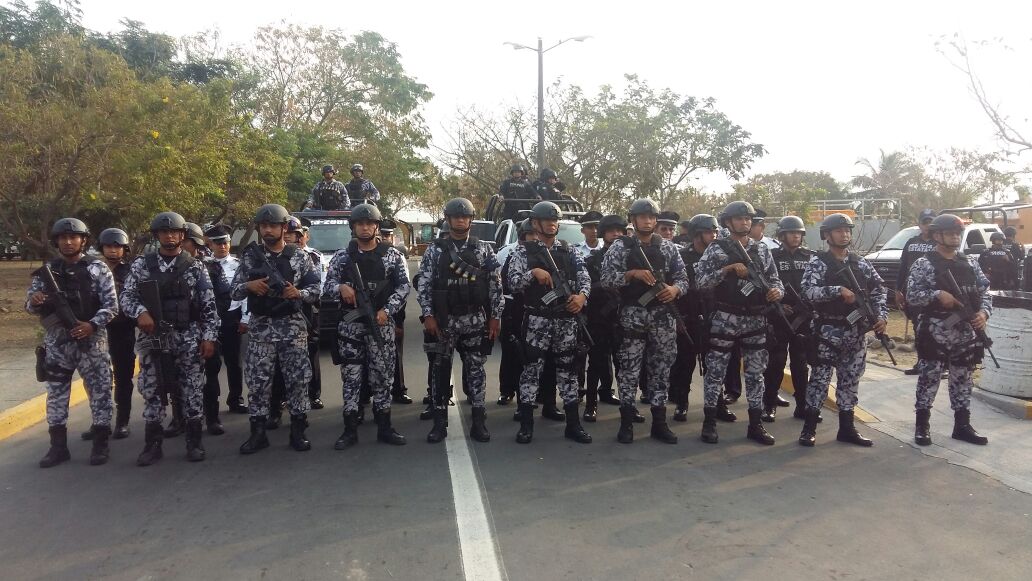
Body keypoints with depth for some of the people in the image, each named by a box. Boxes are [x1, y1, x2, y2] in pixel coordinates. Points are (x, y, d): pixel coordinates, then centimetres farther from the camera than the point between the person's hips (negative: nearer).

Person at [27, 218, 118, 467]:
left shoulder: (98, 268, -1)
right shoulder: (47, 270, 7)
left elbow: (112, 305, -5)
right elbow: (29, 305, 9)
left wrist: (93, 325, -19)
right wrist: (34, 301, -15)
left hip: (91, 340, -3)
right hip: (57, 341, 3)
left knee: (99, 389, 1)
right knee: (56, 392, 7)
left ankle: (100, 443, 11)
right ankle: (58, 446, 17)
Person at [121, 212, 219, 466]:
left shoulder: (195, 267, 1)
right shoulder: (141, 265, 5)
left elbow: (209, 306, 0)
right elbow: (126, 296, 4)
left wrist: (209, 337, -6)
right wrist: (140, 312, -16)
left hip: (188, 338, -1)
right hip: (153, 338, 1)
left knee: (192, 391, 3)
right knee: (152, 392, 6)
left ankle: (194, 442, 13)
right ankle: (152, 445, 16)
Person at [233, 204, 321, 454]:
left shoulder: (300, 257, 2)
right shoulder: (250, 257, 4)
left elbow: (316, 289, 3)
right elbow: (234, 292, 5)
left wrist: (298, 293, -17)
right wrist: (248, 286, -16)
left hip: (293, 327, -1)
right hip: (260, 328, 1)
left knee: (297, 380, 1)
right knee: (257, 382, 3)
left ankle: (298, 431, 12)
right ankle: (258, 433, 14)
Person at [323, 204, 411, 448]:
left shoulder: (392, 255, 4)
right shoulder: (341, 256, 7)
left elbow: (404, 285, -1)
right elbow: (327, 288, 6)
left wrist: (387, 310, -13)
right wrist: (340, 287, -17)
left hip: (382, 323, -1)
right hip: (350, 324, 1)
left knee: (382, 375, 4)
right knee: (351, 377, 3)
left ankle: (384, 428, 13)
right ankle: (350, 430, 10)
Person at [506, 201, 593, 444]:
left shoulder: (569, 251, 13)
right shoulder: (523, 251, 2)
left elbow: (584, 278, 7)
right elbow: (513, 282, -6)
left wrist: (582, 295, -13)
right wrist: (533, 273, -22)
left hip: (567, 319, 4)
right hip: (537, 320, -3)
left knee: (568, 369, 8)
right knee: (532, 369, -1)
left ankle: (573, 424, 14)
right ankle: (526, 424, 8)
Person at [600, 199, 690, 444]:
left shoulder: (668, 247, 9)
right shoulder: (621, 246, 1)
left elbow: (683, 278, 9)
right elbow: (606, 278, -6)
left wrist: (675, 289, -12)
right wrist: (633, 273, -18)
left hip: (663, 315, 3)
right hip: (633, 315, -3)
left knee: (662, 367, 7)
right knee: (629, 368, -1)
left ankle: (659, 423, 16)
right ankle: (626, 422, 10)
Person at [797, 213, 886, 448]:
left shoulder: (860, 262, 9)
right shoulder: (817, 262, -6)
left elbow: (878, 289, 11)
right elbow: (808, 291, -19)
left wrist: (881, 316, -2)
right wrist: (838, 291, -26)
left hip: (856, 331, 5)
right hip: (828, 331, -5)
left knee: (850, 379, 10)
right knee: (820, 378, -2)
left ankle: (846, 428, 19)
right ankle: (809, 427, 6)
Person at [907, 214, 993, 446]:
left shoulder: (969, 264, 12)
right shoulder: (923, 264, -5)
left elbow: (984, 293, 13)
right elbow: (911, 295, -11)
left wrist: (984, 313, -5)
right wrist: (938, 295, -24)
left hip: (966, 333, 5)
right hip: (935, 333, -5)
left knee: (963, 379, 11)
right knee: (929, 377, 0)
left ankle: (962, 426, 21)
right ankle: (922, 425, 10)